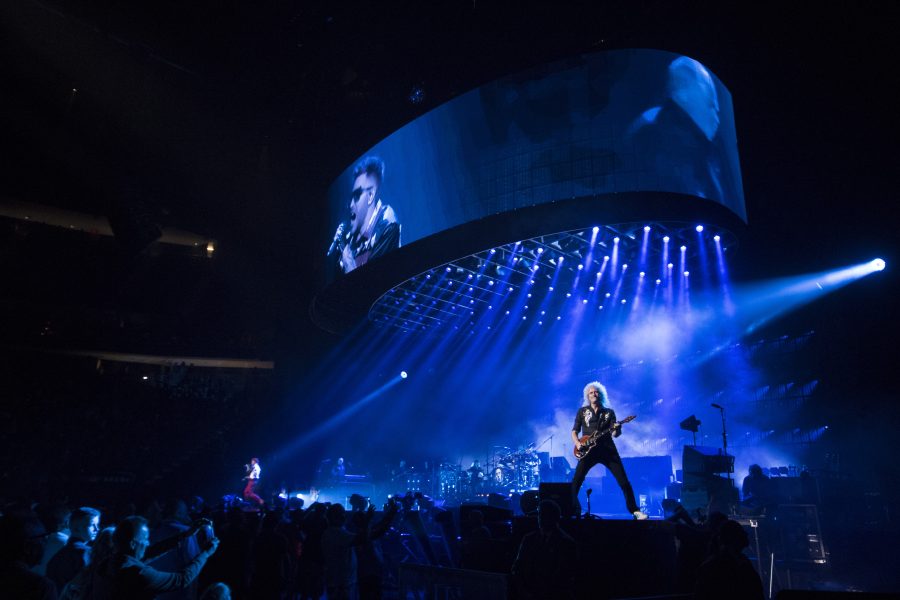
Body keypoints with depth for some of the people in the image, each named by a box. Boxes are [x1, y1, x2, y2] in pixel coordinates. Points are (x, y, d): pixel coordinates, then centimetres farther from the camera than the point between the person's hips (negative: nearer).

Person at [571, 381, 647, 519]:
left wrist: (616, 430, -19)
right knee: (575, 483, -9)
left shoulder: (609, 412, 12)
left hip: (607, 450, 0)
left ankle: (635, 510, 6)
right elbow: (574, 431, 10)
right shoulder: (582, 411, 11)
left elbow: (615, 434, 4)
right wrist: (577, 443, -9)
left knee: (624, 482, -5)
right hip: (588, 450, 0)